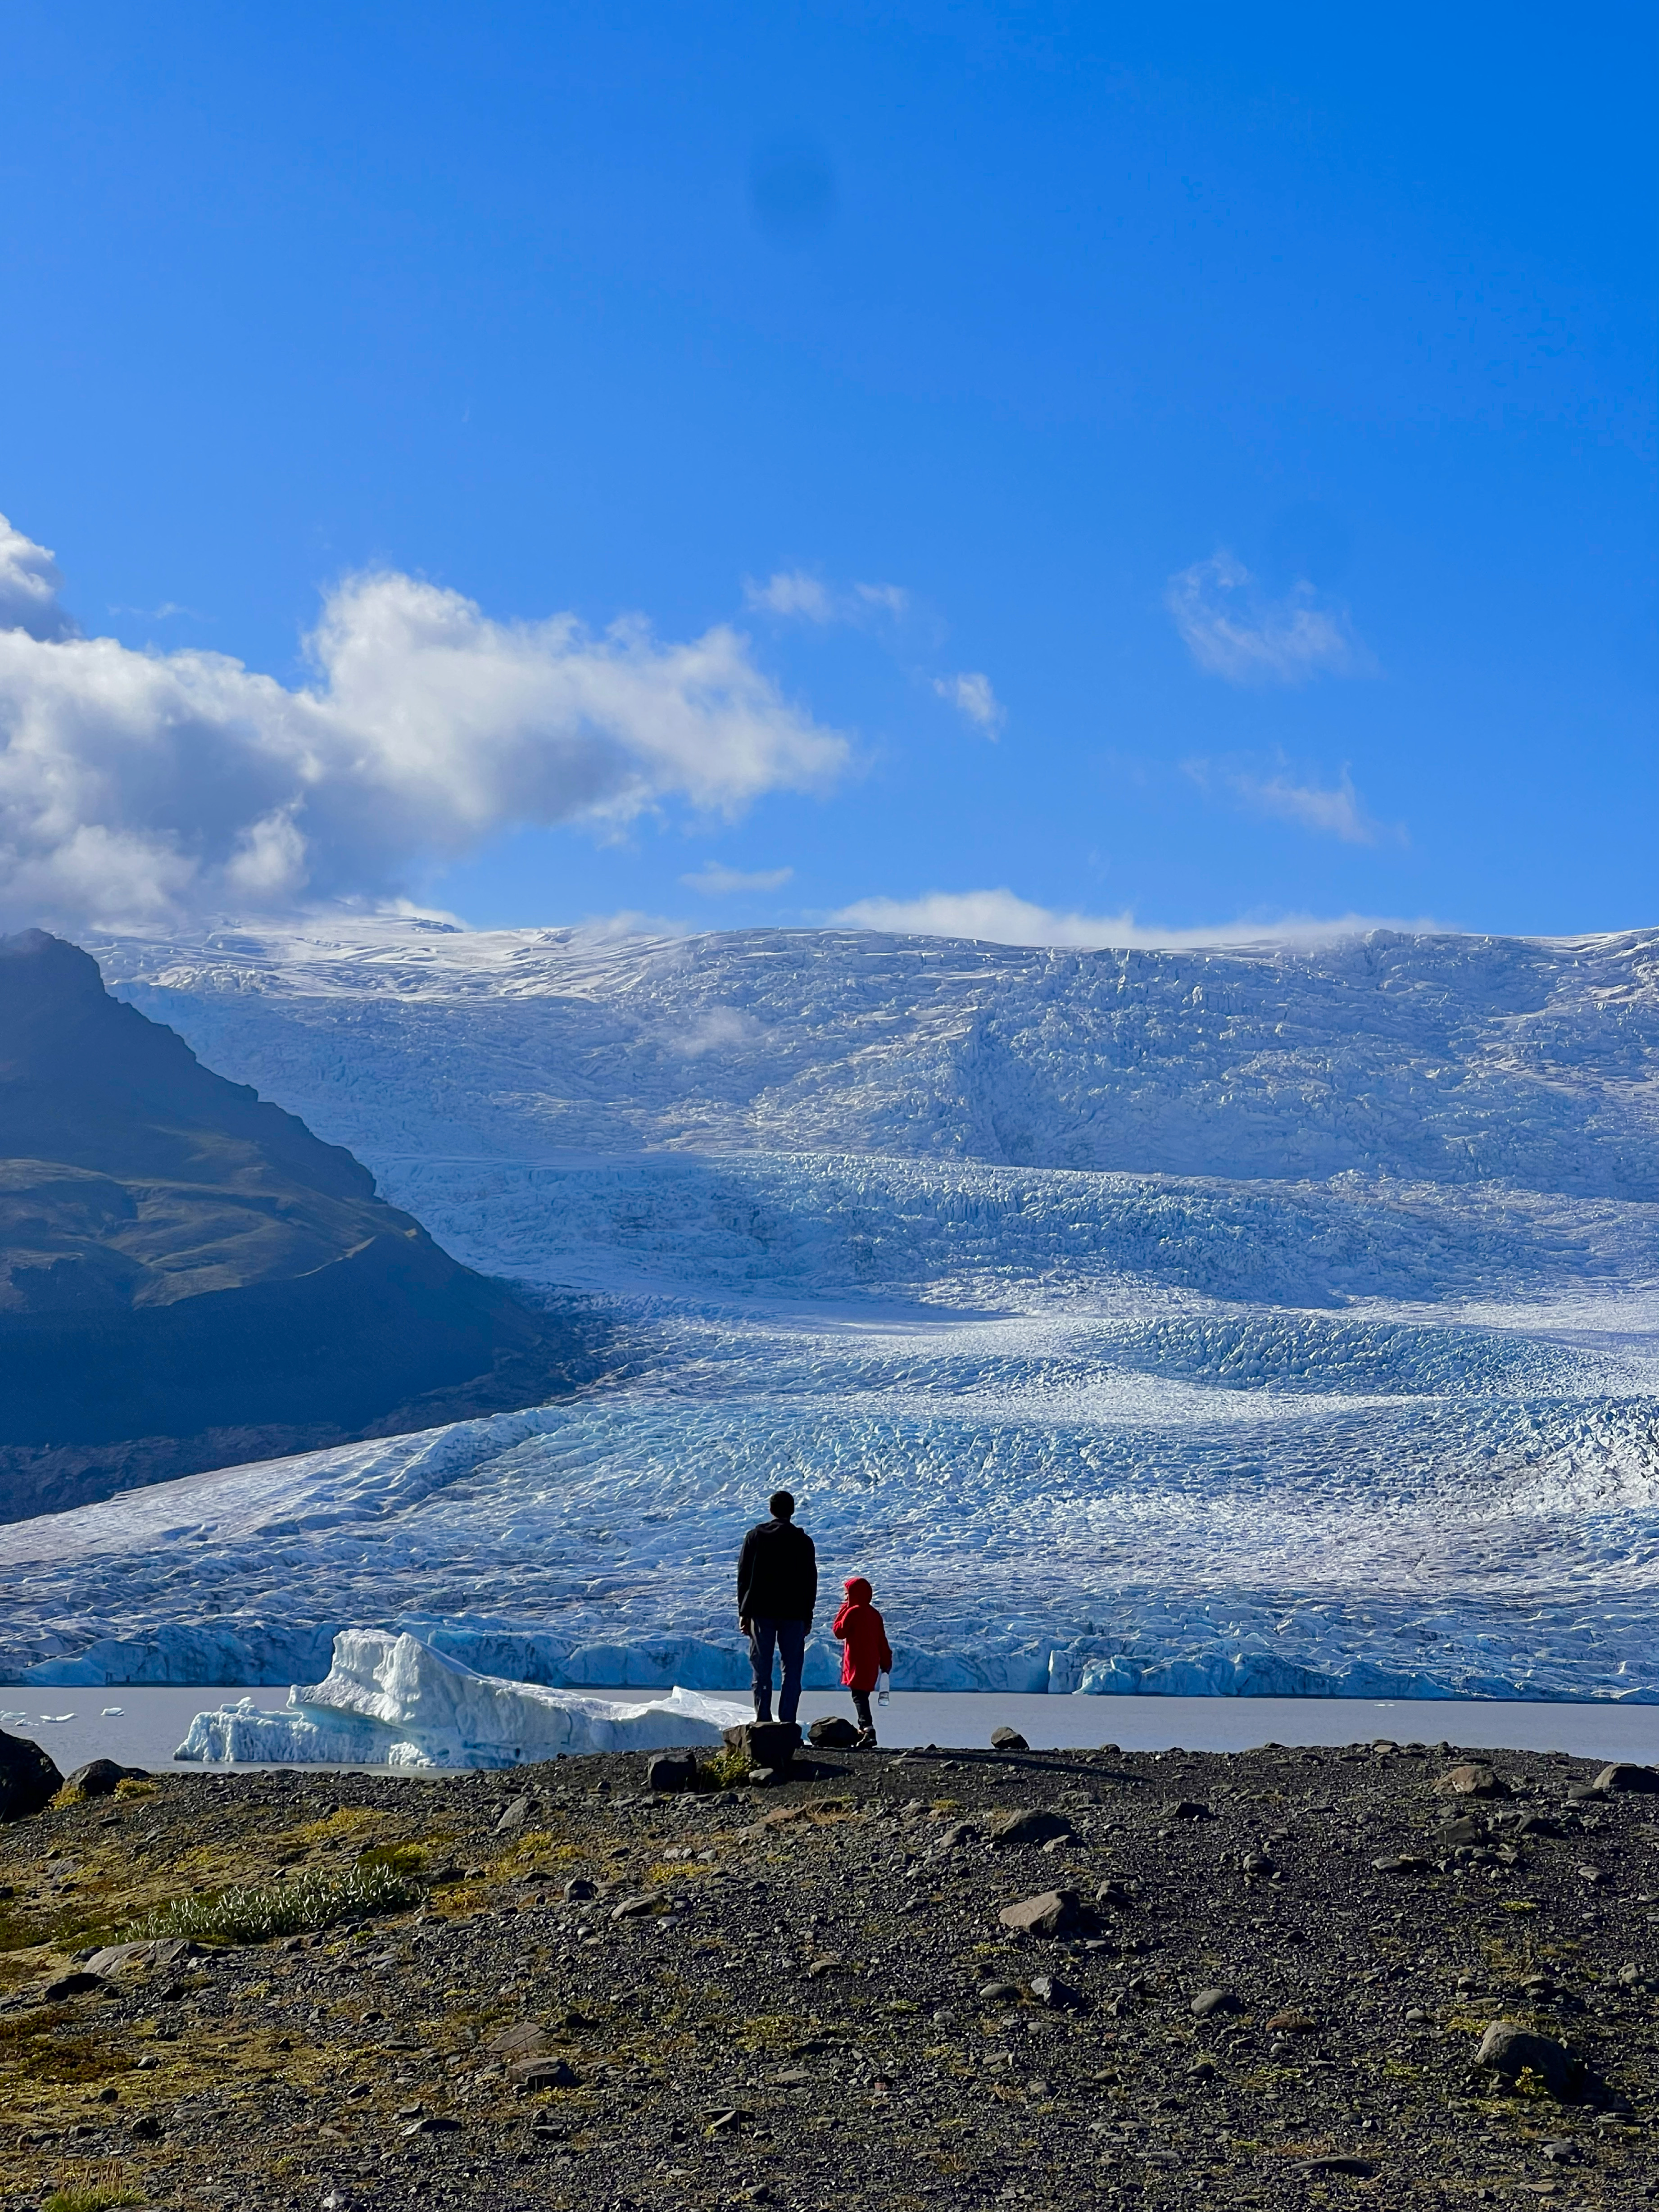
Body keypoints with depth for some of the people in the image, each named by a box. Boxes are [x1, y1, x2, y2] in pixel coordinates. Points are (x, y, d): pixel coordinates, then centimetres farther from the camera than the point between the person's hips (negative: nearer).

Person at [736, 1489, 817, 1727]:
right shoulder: (803, 1541, 0)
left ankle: (762, 1723, -1)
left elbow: (743, 1576, 3)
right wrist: (808, 1616, 10)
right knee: (792, 1671, 3)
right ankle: (787, 1725, -5)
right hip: (794, 1614, -1)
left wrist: (744, 1613, 8)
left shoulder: (755, 1537, 2)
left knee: (762, 1671, 5)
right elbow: (810, 1582, 3)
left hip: (761, 1612, 1)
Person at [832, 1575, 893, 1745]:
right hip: (872, 1665, 8)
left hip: (857, 1664, -8)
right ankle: (864, 1729, 23)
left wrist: (842, 1612, 3)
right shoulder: (874, 1614, 13)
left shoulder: (853, 1612, -11)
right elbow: (882, 1641, 14)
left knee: (859, 1697, -12)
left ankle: (868, 1728, -27)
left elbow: (840, 1632, -7)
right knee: (863, 1696, 18)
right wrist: (886, 1662, 19)